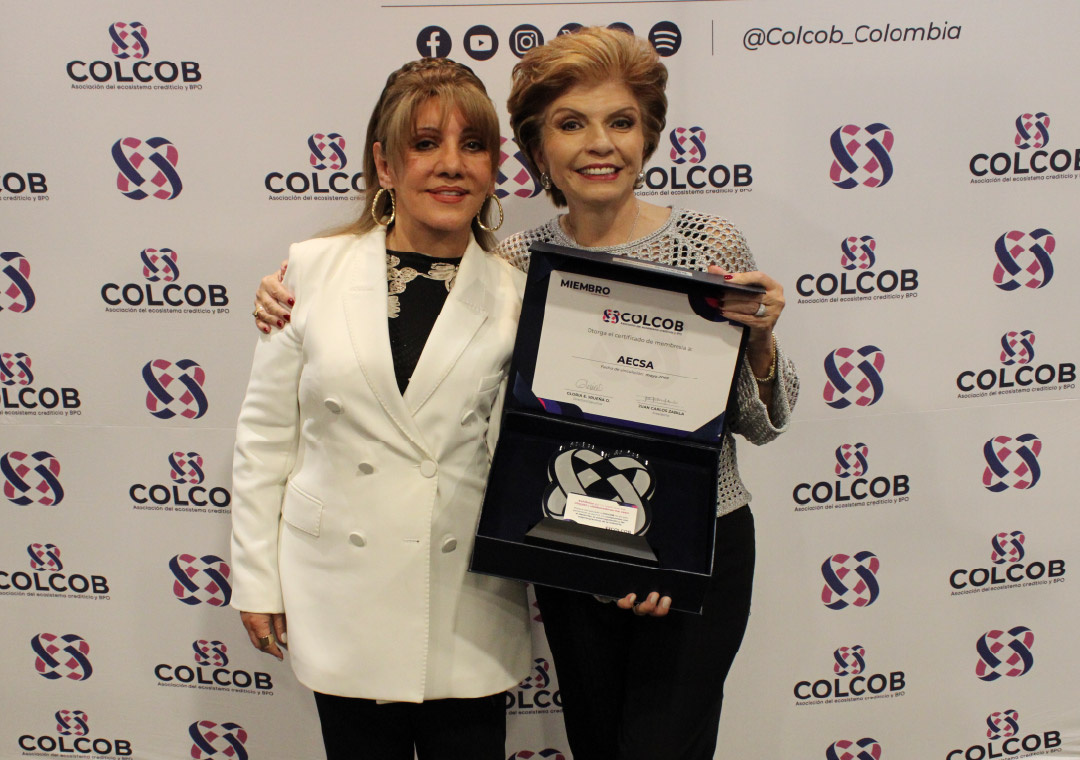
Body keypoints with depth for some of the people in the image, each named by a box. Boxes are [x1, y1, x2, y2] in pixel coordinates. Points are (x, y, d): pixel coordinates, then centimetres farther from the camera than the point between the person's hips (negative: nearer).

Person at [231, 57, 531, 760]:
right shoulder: (312, 270, -2)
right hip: (344, 593, 0)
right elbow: (266, 434, 2)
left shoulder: (517, 295, -2)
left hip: (469, 606, 0)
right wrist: (257, 581, 4)